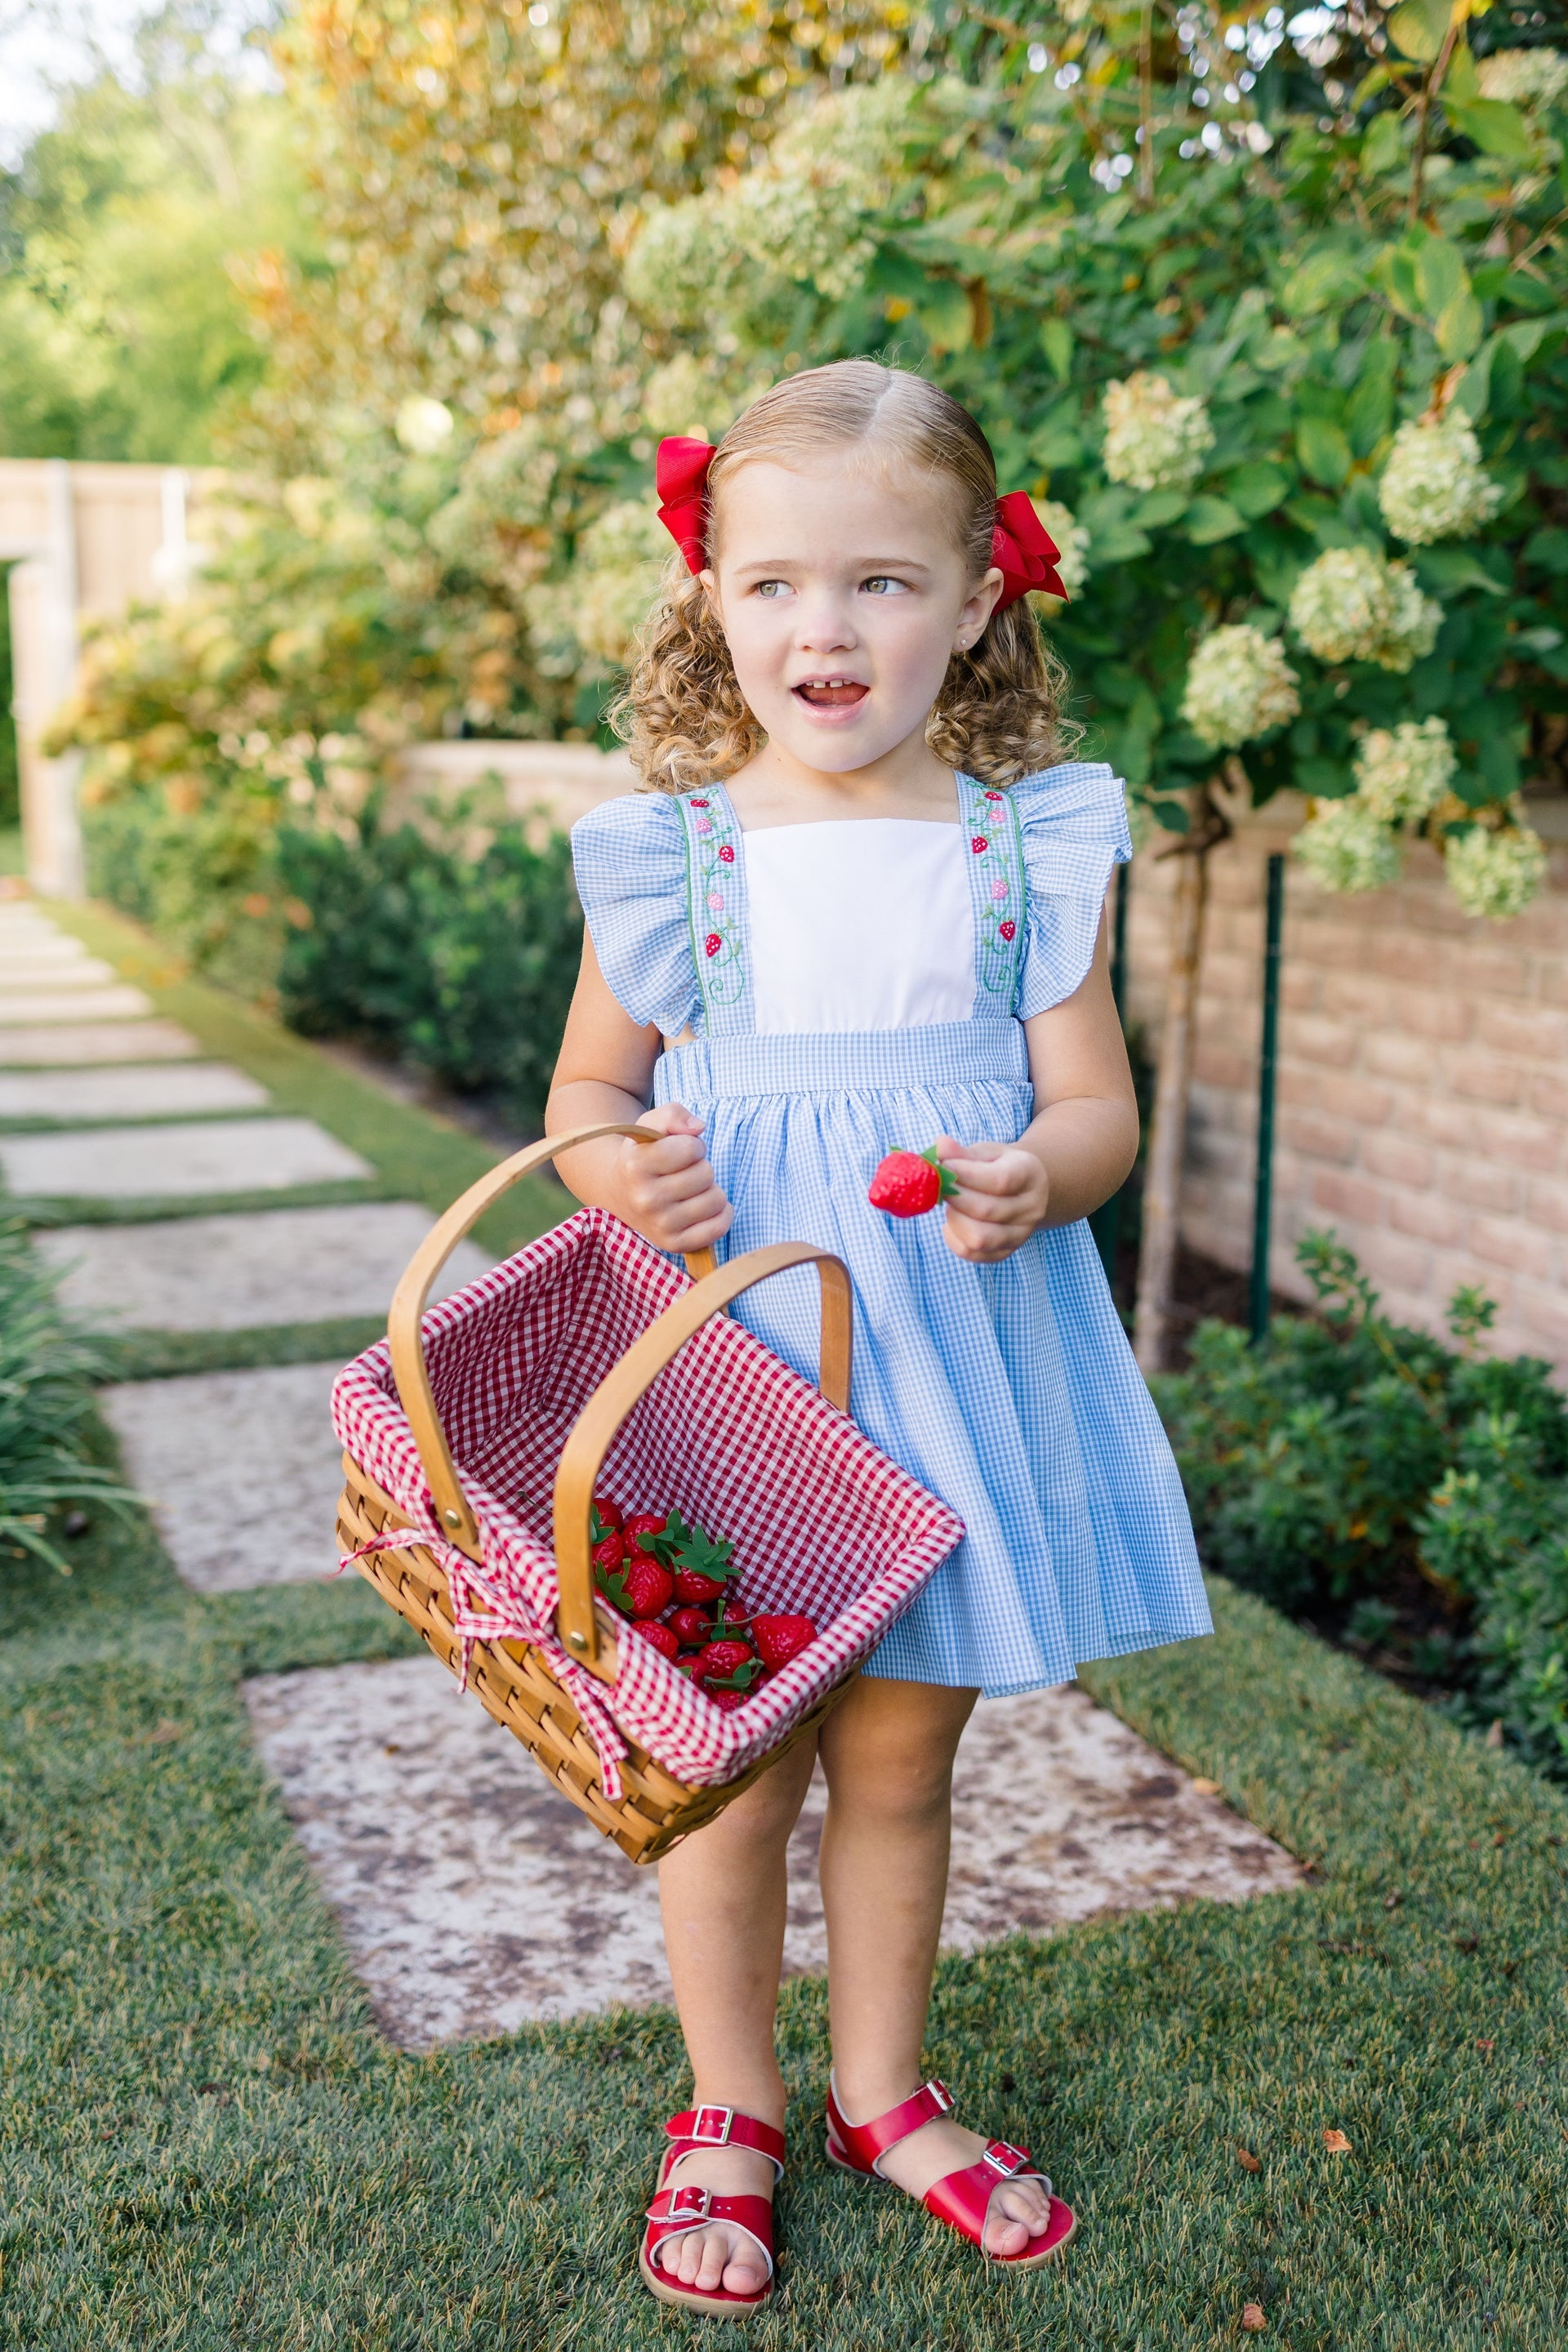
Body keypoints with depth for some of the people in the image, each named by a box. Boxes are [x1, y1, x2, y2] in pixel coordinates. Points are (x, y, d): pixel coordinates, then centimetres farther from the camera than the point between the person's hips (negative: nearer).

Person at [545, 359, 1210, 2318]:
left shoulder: (1030, 847, -3)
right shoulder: (667, 851, -4)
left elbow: (1096, 1099, -1)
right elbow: (590, 1077, 7)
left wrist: (1037, 1176, -23)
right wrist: (615, 1167, -15)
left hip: (951, 1357, 1)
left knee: (901, 1759, 15)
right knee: (732, 1765, 9)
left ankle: (881, 2089, 39)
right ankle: (729, 2109, 34)